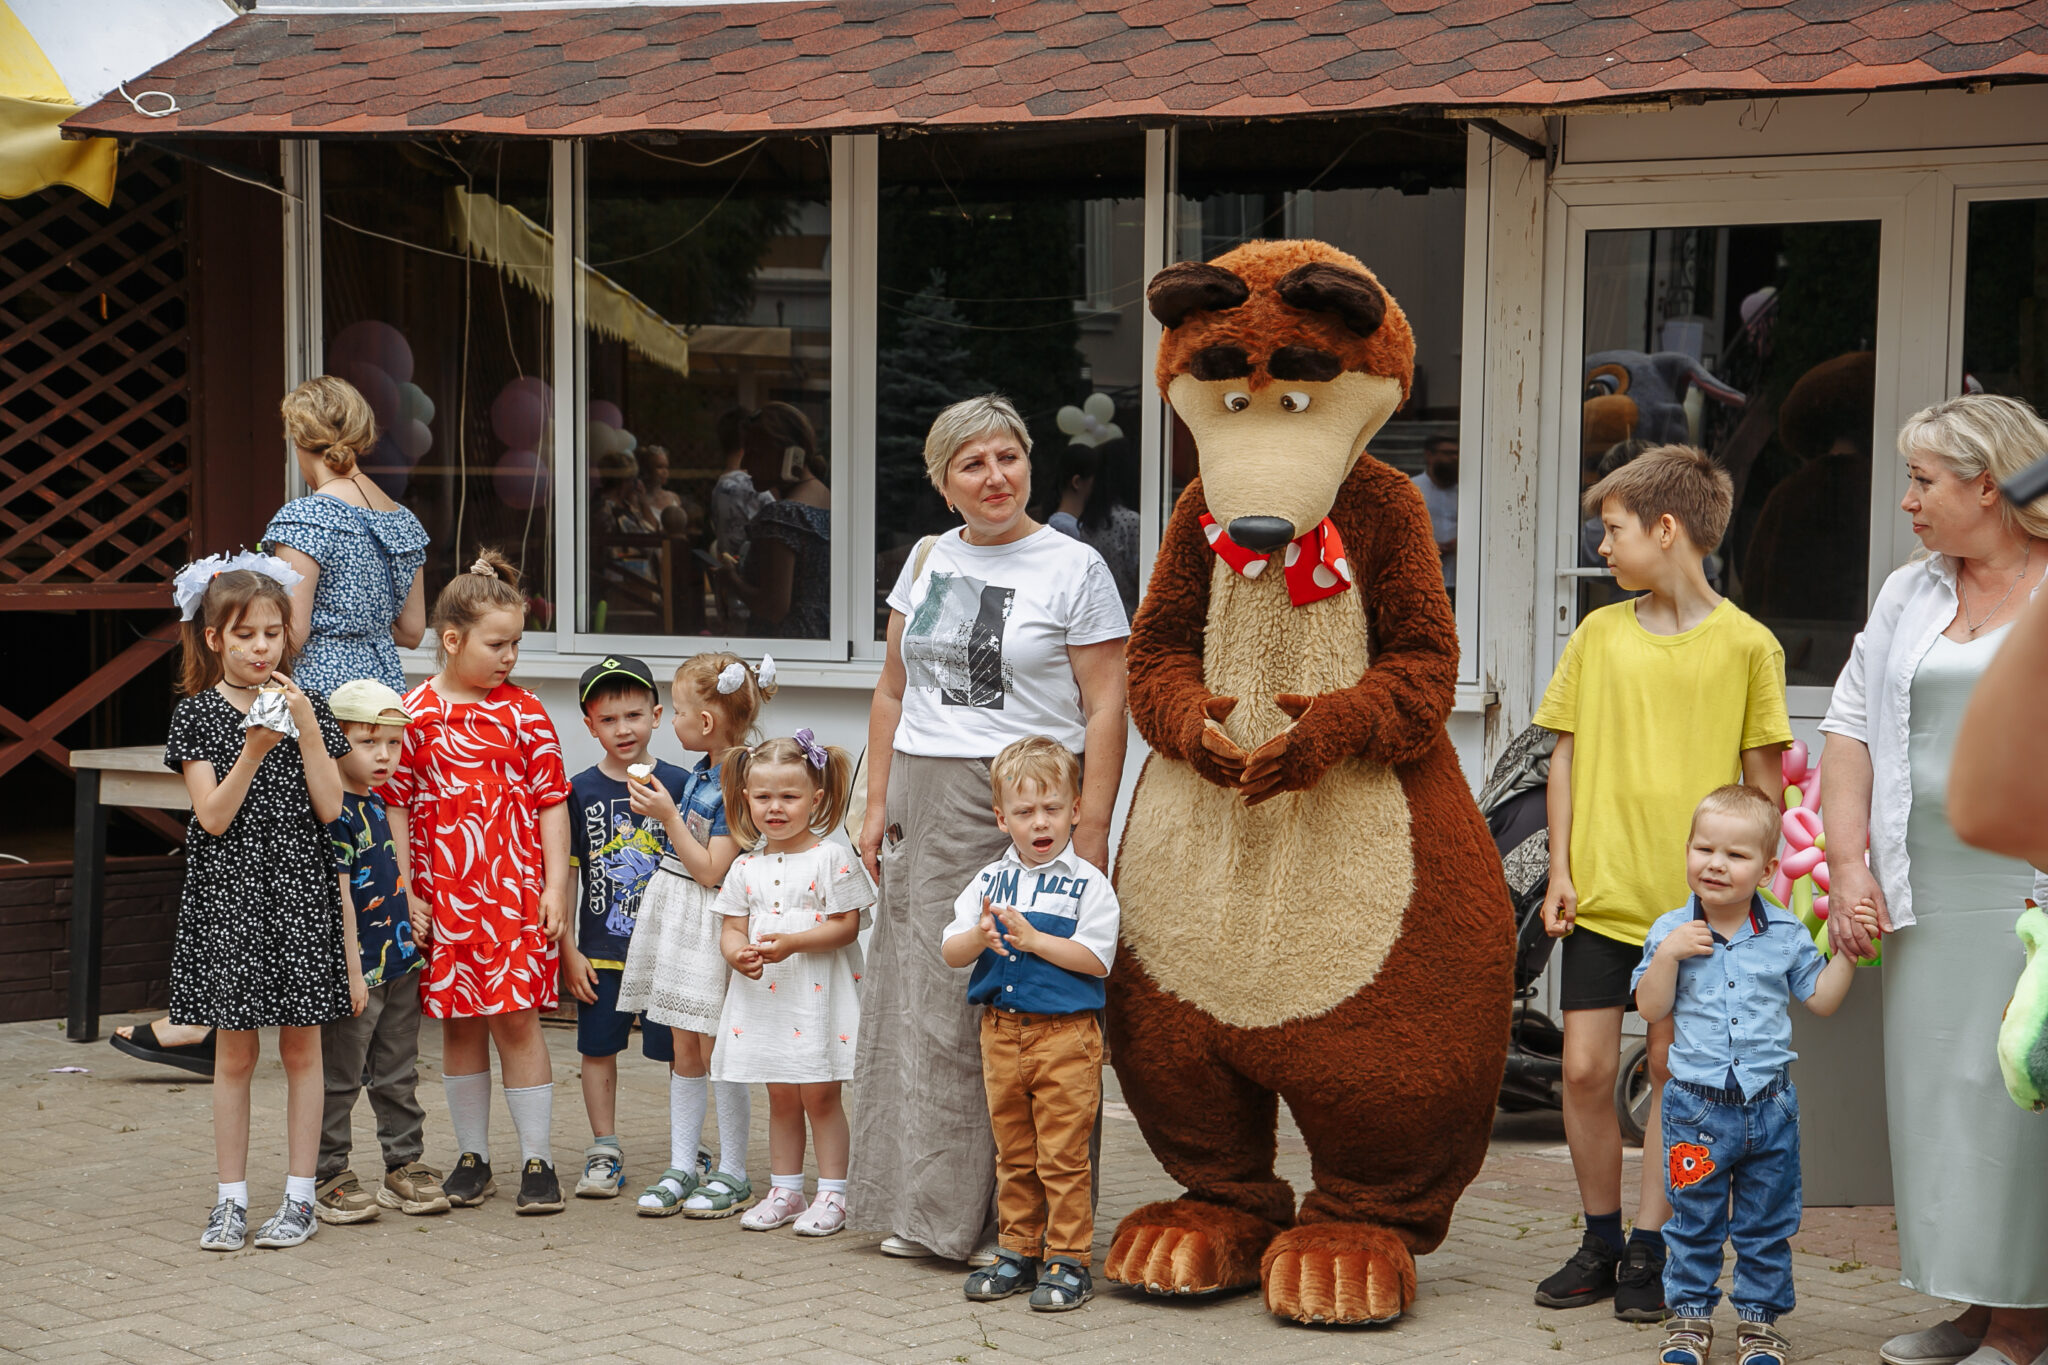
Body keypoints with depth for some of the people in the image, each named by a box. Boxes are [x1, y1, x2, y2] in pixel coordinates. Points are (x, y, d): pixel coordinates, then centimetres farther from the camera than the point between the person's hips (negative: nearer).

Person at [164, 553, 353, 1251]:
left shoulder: (307, 707, 5)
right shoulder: (197, 713, 1)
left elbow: (328, 807, -3)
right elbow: (213, 816, -7)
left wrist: (306, 727, -12)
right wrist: (253, 750, -19)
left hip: (300, 893, 1)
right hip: (229, 896, -1)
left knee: (301, 1046, 4)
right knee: (235, 1053, 3)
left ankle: (299, 1196, 11)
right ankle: (232, 1199, 11)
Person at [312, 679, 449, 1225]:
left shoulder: (374, 804, 11)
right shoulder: (336, 813, -17)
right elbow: (337, 895, -20)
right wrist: (353, 969, -20)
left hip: (398, 962, 9)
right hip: (356, 969, -9)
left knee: (397, 1074, 14)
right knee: (340, 1078, 2)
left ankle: (405, 1167, 23)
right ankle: (328, 1177, 11)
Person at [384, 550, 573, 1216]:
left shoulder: (524, 712, 2)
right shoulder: (413, 714, 1)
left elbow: (551, 803, 4)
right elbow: (395, 806, 3)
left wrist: (555, 886, -2)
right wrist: (405, 892, -1)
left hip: (516, 893, -1)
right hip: (444, 898, 1)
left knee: (517, 1019, -2)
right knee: (460, 1025, 9)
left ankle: (537, 1161, 5)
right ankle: (473, 1158, 20)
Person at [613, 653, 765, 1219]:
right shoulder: (697, 773, 8)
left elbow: (711, 870, -20)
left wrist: (668, 816, -19)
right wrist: (659, 805, 14)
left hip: (711, 926, -8)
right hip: (674, 914, 8)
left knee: (715, 1049, -2)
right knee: (684, 1050, 11)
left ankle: (733, 1174, 8)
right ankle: (682, 1167, 17)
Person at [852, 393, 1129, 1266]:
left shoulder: (1074, 569, -2)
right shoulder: (927, 559, 14)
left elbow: (1105, 709, -6)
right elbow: (893, 691, 19)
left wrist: (1090, 834, -12)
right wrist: (878, 802, 11)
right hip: (927, 804, 5)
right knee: (922, 1003, 6)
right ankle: (927, 1209, 17)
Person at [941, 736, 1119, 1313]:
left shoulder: (1088, 883, -4)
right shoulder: (990, 880, 9)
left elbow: (1095, 959, -12)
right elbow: (950, 952, 6)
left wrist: (1031, 939, -17)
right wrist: (980, 937, -15)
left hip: (1066, 1034, -5)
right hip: (1001, 1032, 5)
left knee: (1062, 1156, -2)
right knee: (1013, 1155, 13)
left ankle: (1069, 1260, 5)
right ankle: (1018, 1253, 23)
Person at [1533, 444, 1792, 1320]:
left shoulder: (1745, 644, -2)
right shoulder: (1599, 634, 5)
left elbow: (1764, 779, 3)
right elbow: (1567, 757, 10)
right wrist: (1561, 872, 4)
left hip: (1699, 902, -2)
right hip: (1601, 893, 2)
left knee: (1673, 1071, 4)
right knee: (1585, 1069, 1)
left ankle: (1648, 1253, 14)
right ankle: (1601, 1242, 17)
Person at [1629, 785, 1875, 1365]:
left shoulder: (1786, 933, 1)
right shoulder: (1670, 931, -2)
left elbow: (1821, 997, 7)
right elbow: (1651, 1008, -4)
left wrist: (1848, 949, -4)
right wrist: (1668, 955, -17)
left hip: (1770, 1104, 1)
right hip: (1696, 1105, -1)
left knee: (1767, 1224, 9)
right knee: (1694, 1220, 8)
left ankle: (1760, 1316, 21)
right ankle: (1690, 1314, 20)